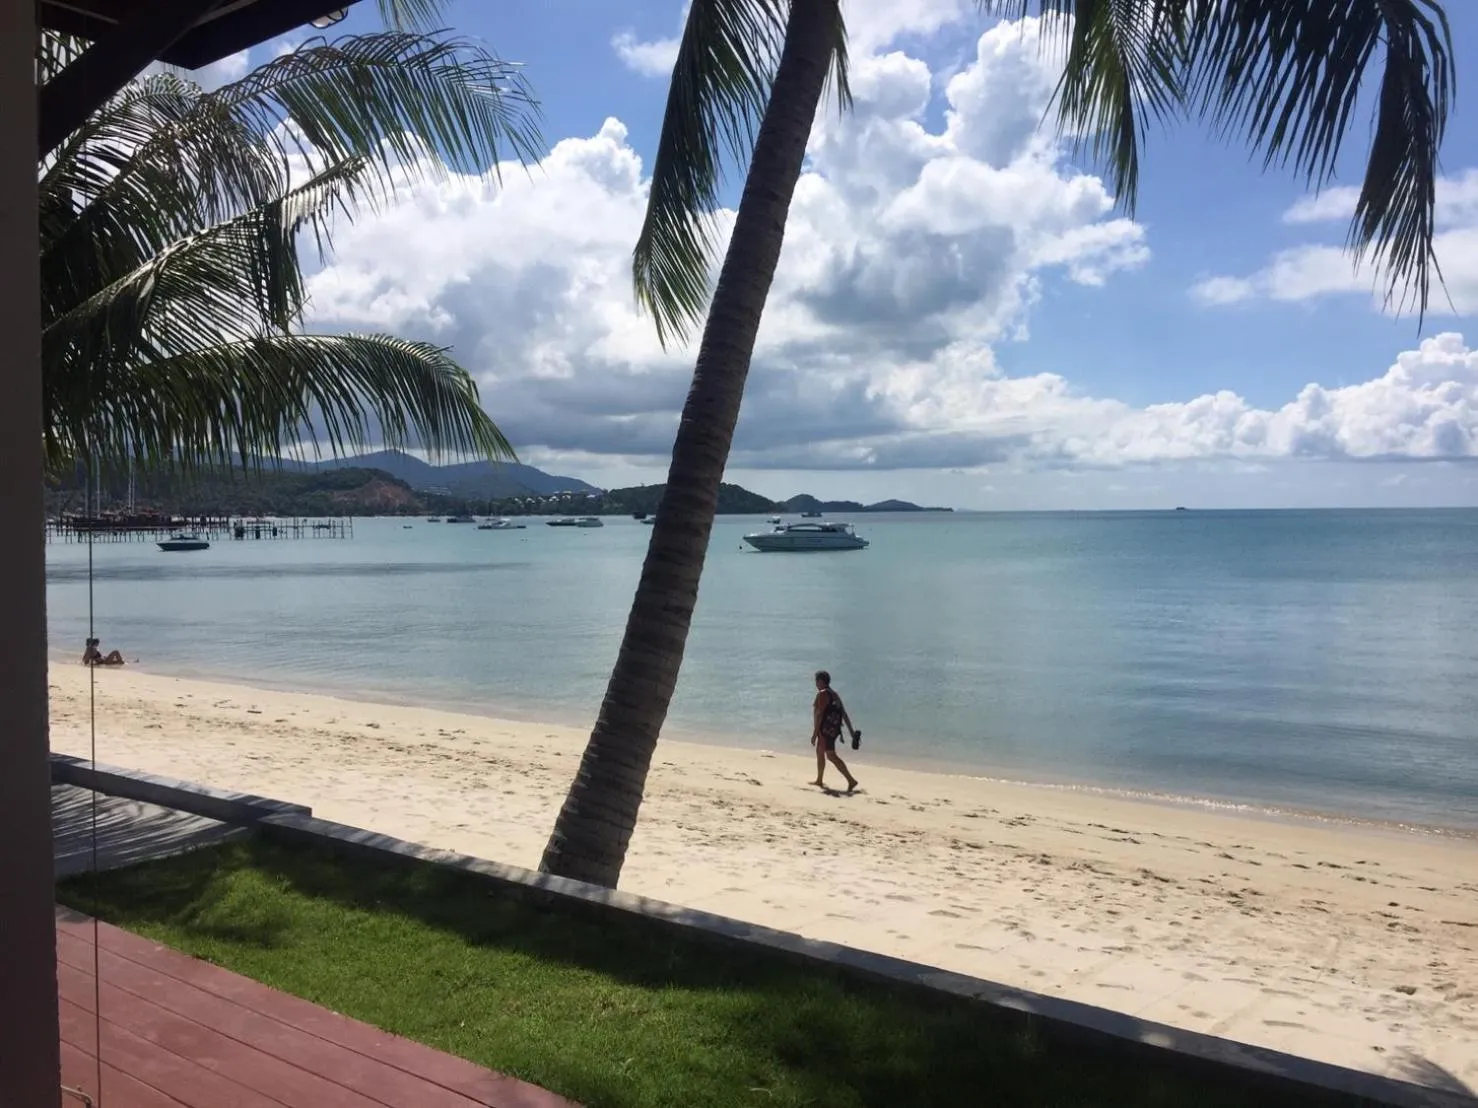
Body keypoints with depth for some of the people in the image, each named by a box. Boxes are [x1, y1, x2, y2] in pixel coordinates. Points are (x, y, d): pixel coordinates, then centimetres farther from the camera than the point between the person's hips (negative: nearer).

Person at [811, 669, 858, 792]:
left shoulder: (822, 694, -13)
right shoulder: (834, 694, 15)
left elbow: (819, 714, -19)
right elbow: (844, 714, 13)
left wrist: (814, 733, -19)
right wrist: (851, 730, 14)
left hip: (826, 729, -10)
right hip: (833, 729, 10)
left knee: (831, 756, -9)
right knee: (819, 752, 21)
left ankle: (851, 780, -15)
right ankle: (819, 780, 31)